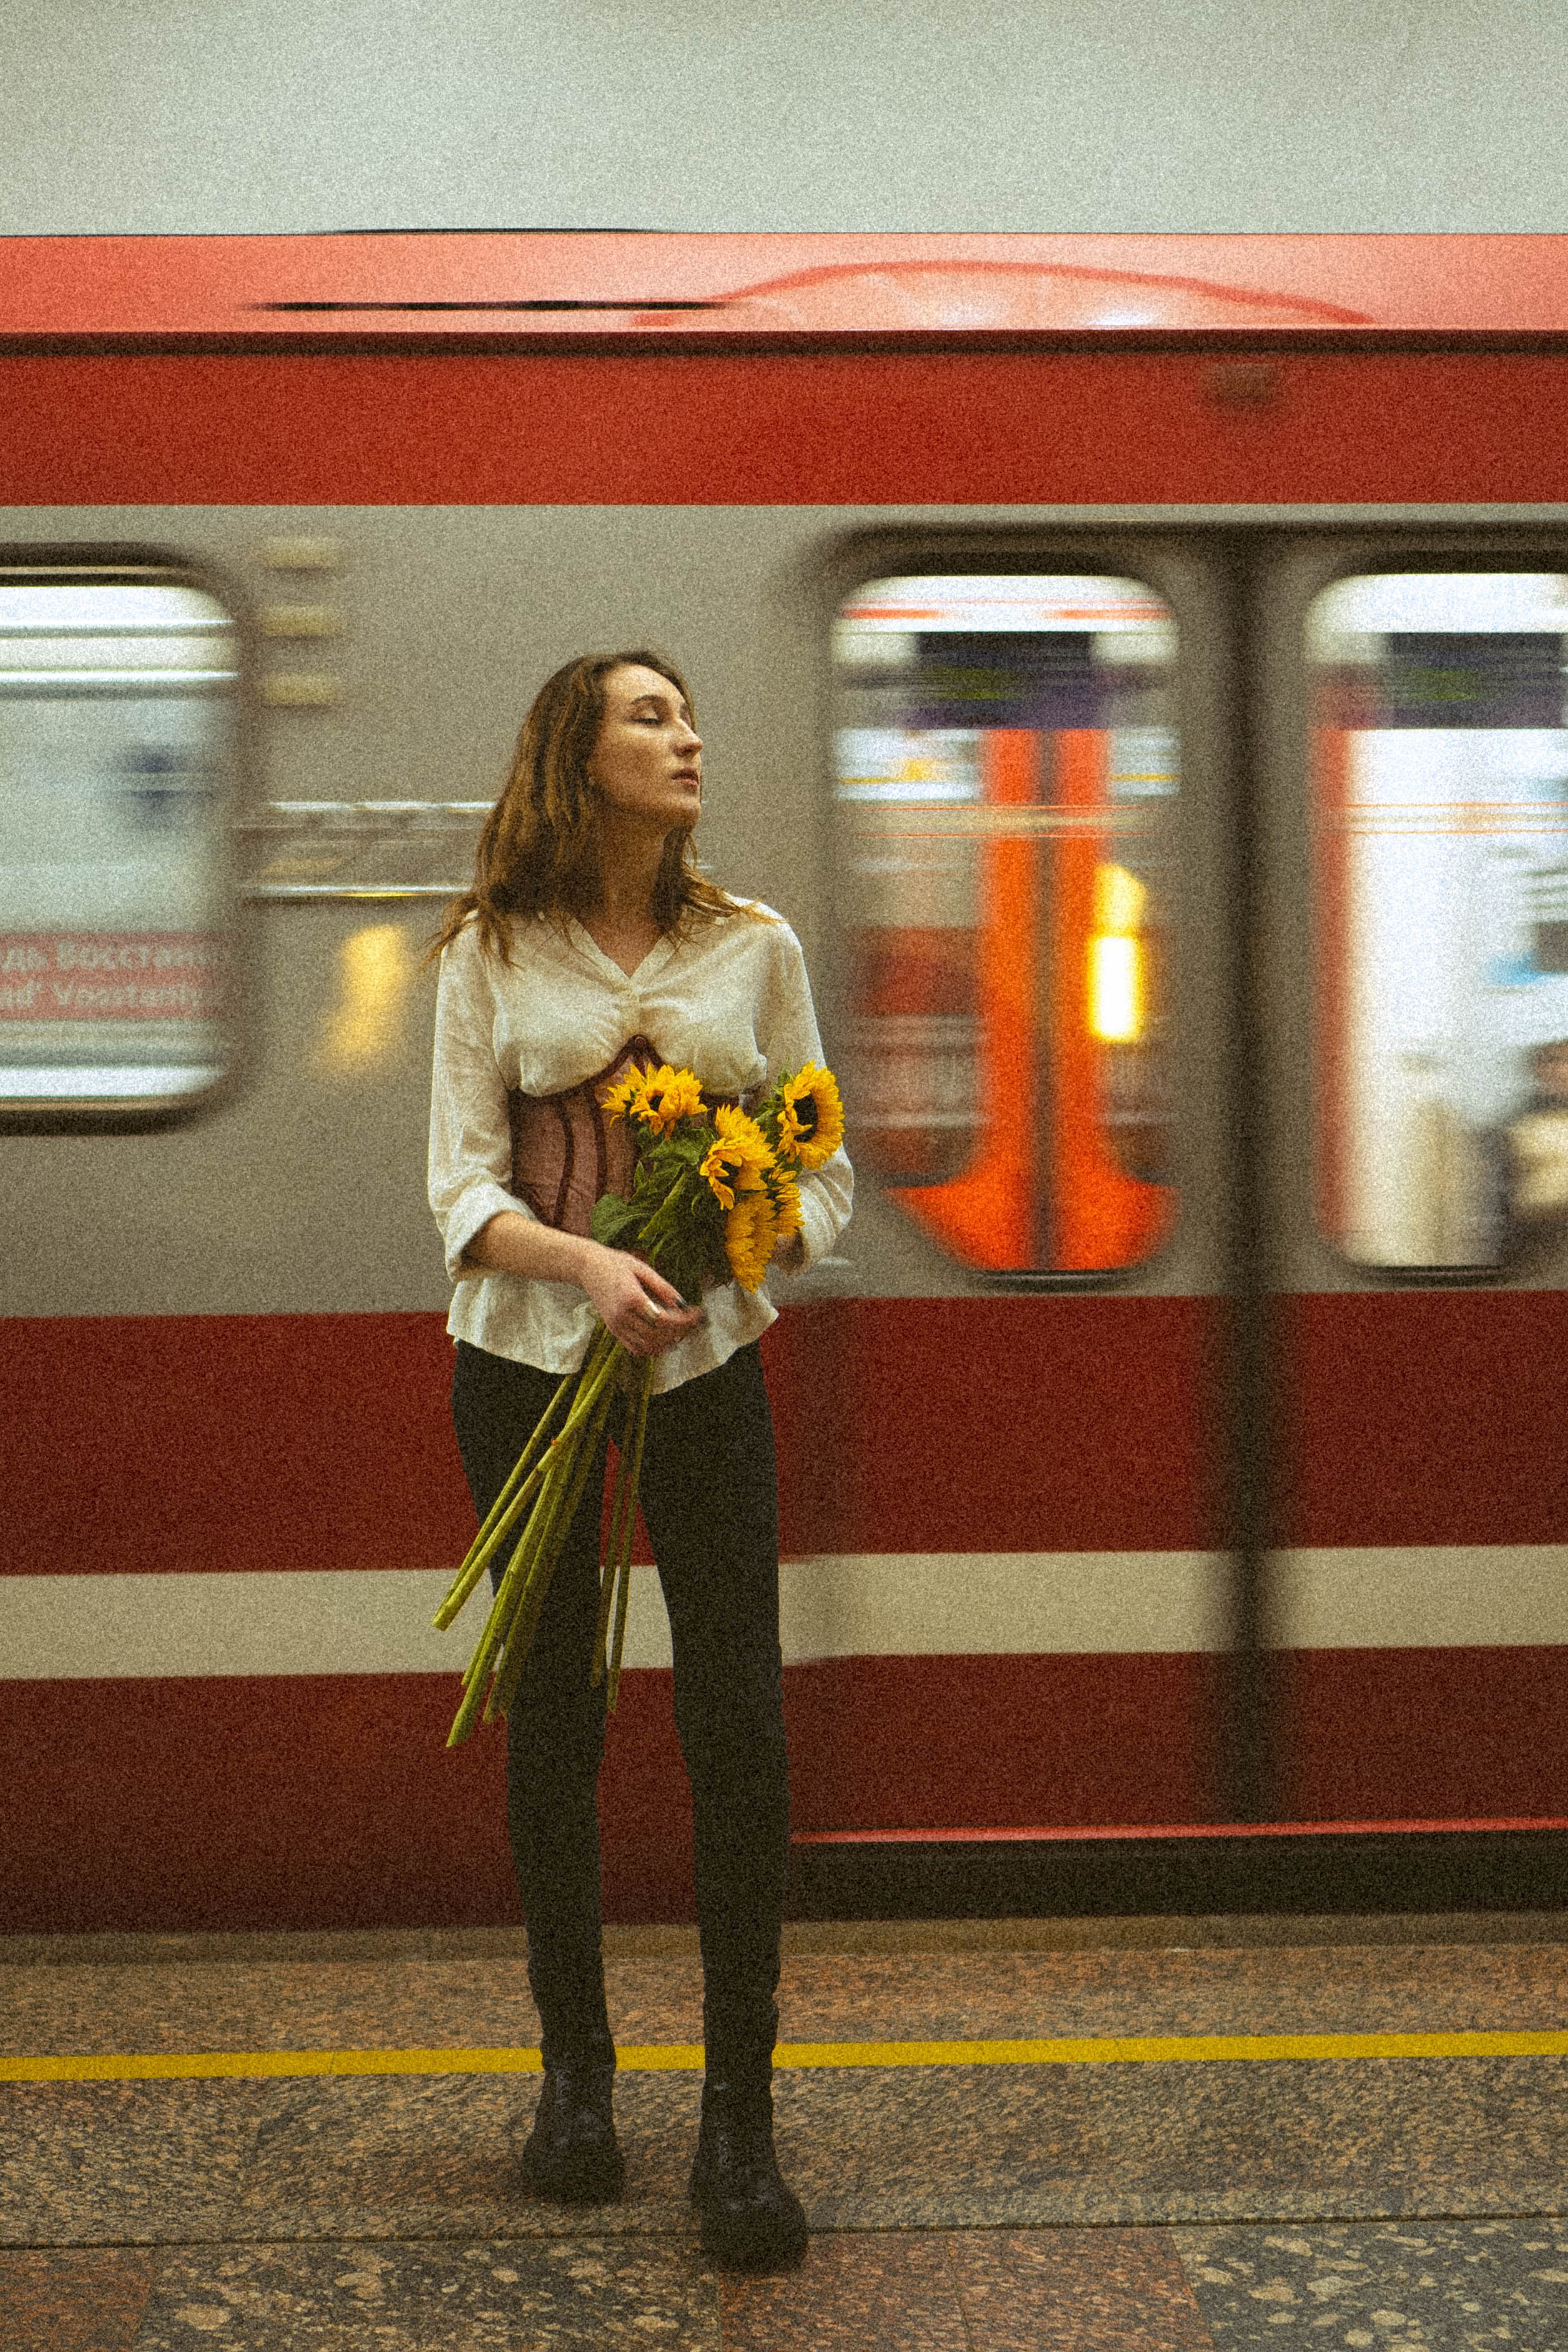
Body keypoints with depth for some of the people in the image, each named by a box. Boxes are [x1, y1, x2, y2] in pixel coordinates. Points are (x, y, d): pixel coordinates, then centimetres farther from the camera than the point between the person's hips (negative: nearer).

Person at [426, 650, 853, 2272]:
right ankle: (574, 2075, 25)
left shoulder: (754, 947, 5)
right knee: (551, 1723, 7)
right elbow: (462, 1187, -4)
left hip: (708, 1356, 1)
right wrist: (586, 1262, -23)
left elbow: (823, 1172, 6)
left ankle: (739, 2122, 3)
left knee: (739, 1727, -6)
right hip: (525, 1359, 0)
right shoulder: (493, 954, 1)